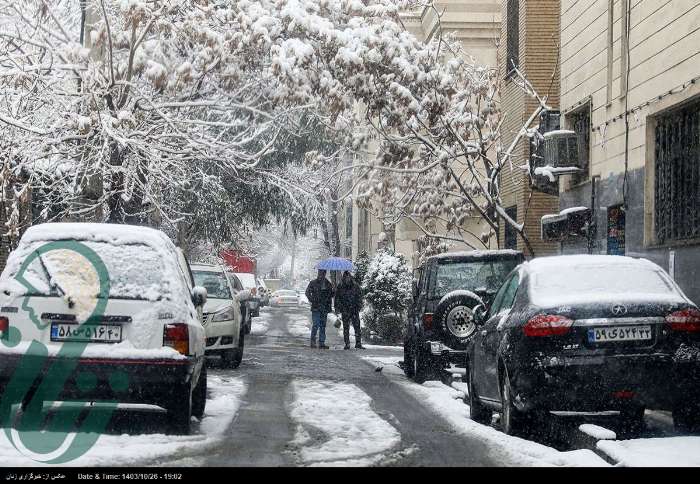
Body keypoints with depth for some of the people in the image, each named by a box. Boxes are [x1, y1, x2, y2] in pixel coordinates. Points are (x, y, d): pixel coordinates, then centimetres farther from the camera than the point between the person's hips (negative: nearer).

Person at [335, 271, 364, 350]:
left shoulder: (356, 286, 5)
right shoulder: (340, 287, 6)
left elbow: (359, 296, 7)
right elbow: (337, 298, 11)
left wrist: (359, 306, -2)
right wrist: (337, 308, 4)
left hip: (354, 310, 0)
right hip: (345, 310, 0)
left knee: (357, 326, -5)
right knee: (346, 327, 2)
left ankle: (358, 343, -2)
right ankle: (347, 344, 8)